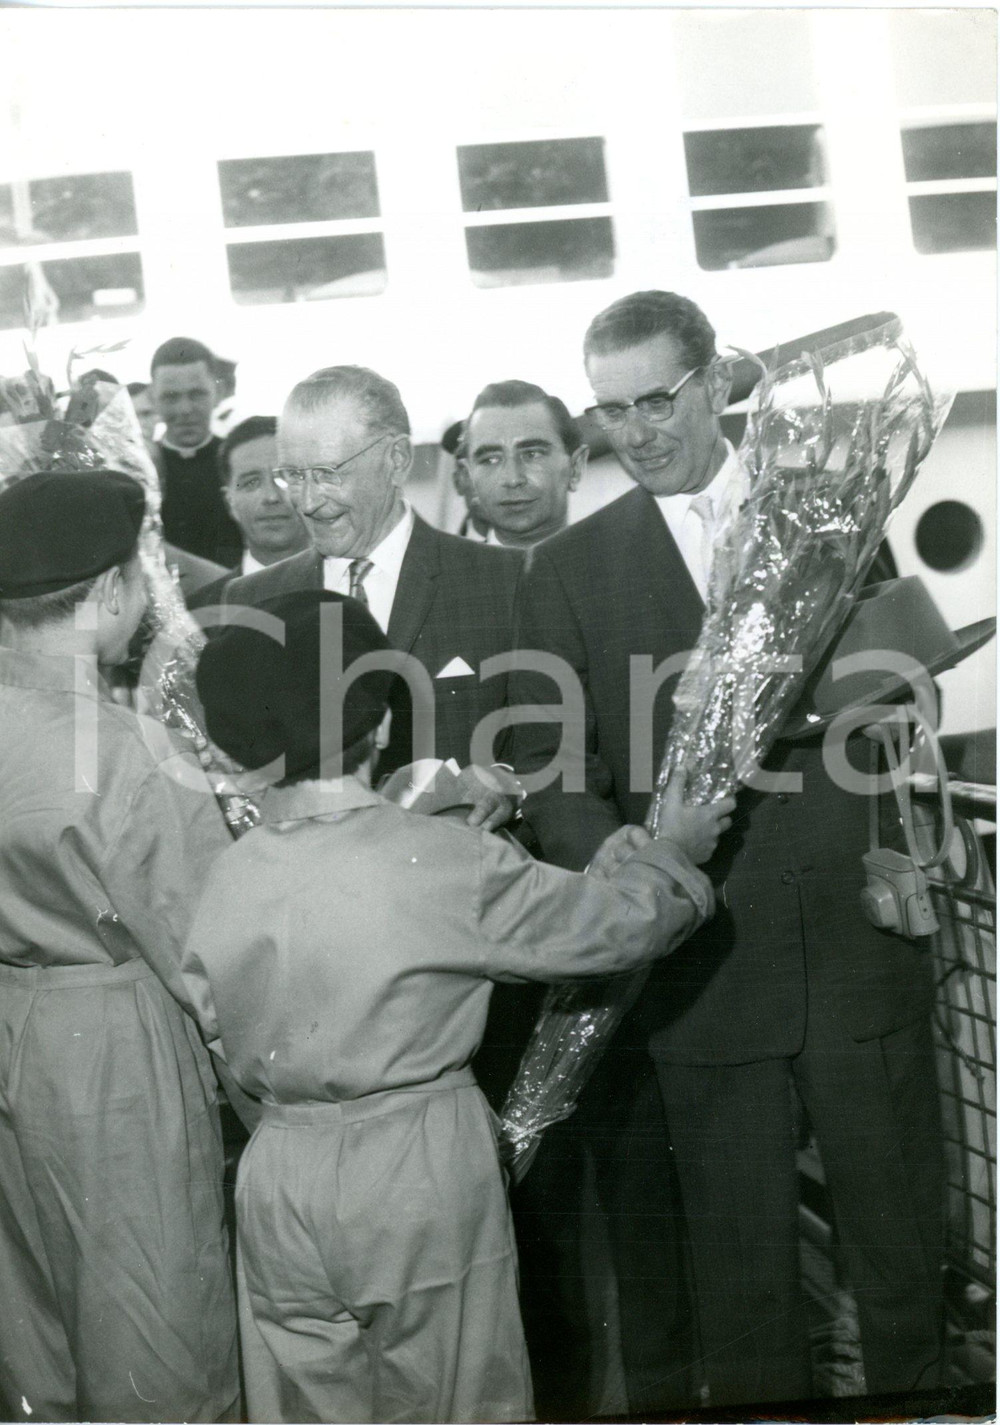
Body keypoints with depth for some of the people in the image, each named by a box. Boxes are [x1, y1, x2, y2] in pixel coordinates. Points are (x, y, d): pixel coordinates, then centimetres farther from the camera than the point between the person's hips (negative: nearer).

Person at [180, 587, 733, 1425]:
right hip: (422, 1172, -3)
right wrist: (673, 850, 8)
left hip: (280, 1178, 4)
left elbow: (216, 1028, 7)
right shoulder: (441, 862, -16)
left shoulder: (231, 878, -5)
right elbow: (609, 925, -8)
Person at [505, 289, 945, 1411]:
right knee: (739, 1263, 10)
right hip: (705, 967, -1)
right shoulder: (570, 568, 4)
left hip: (858, 942, 1)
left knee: (901, 1237, 12)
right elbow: (543, 763, -2)